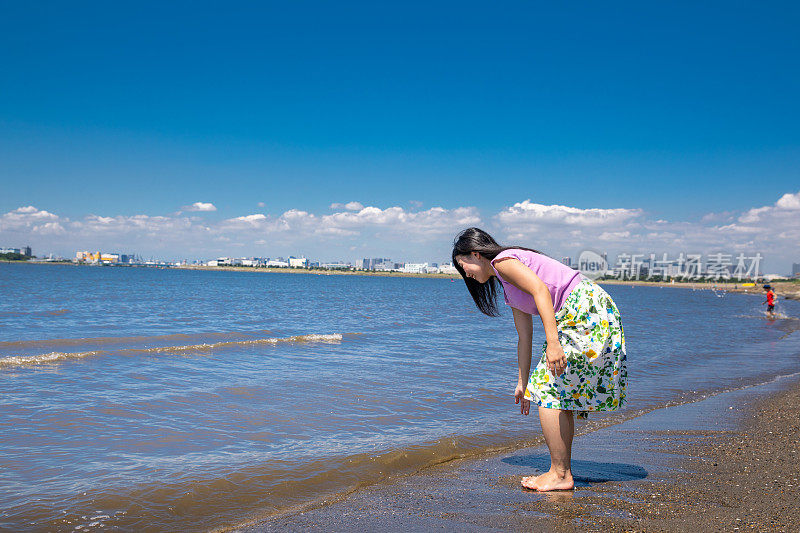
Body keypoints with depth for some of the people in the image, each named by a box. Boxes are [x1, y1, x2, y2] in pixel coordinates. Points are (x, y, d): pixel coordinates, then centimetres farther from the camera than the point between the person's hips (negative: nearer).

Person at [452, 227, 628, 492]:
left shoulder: (503, 260, -4)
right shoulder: (510, 289, 23)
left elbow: (540, 289, -19)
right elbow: (524, 338, 26)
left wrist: (552, 342, -27)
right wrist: (523, 383, 30)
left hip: (584, 308, -10)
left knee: (550, 393, -6)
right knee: (561, 395, 13)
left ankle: (560, 475, 2)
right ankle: (563, 470, 19)